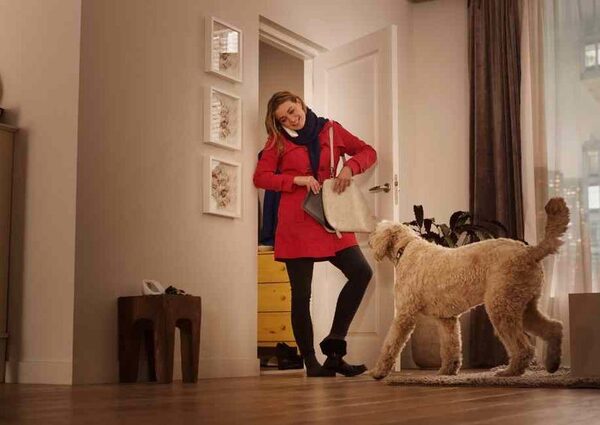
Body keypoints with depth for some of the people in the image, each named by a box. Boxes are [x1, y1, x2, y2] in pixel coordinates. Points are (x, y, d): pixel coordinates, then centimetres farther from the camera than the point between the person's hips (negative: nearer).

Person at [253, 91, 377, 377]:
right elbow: (260, 177, -1)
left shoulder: (330, 130, 11)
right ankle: (311, 364, 9)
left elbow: (368, 152, 15)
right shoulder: (278, 141, 7)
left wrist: (350, 167, -5)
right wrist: (297, 179, -12)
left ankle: (333, 347, -7)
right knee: (301, 294, -1)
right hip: (296, 224, -2)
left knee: (361, 271, -14)